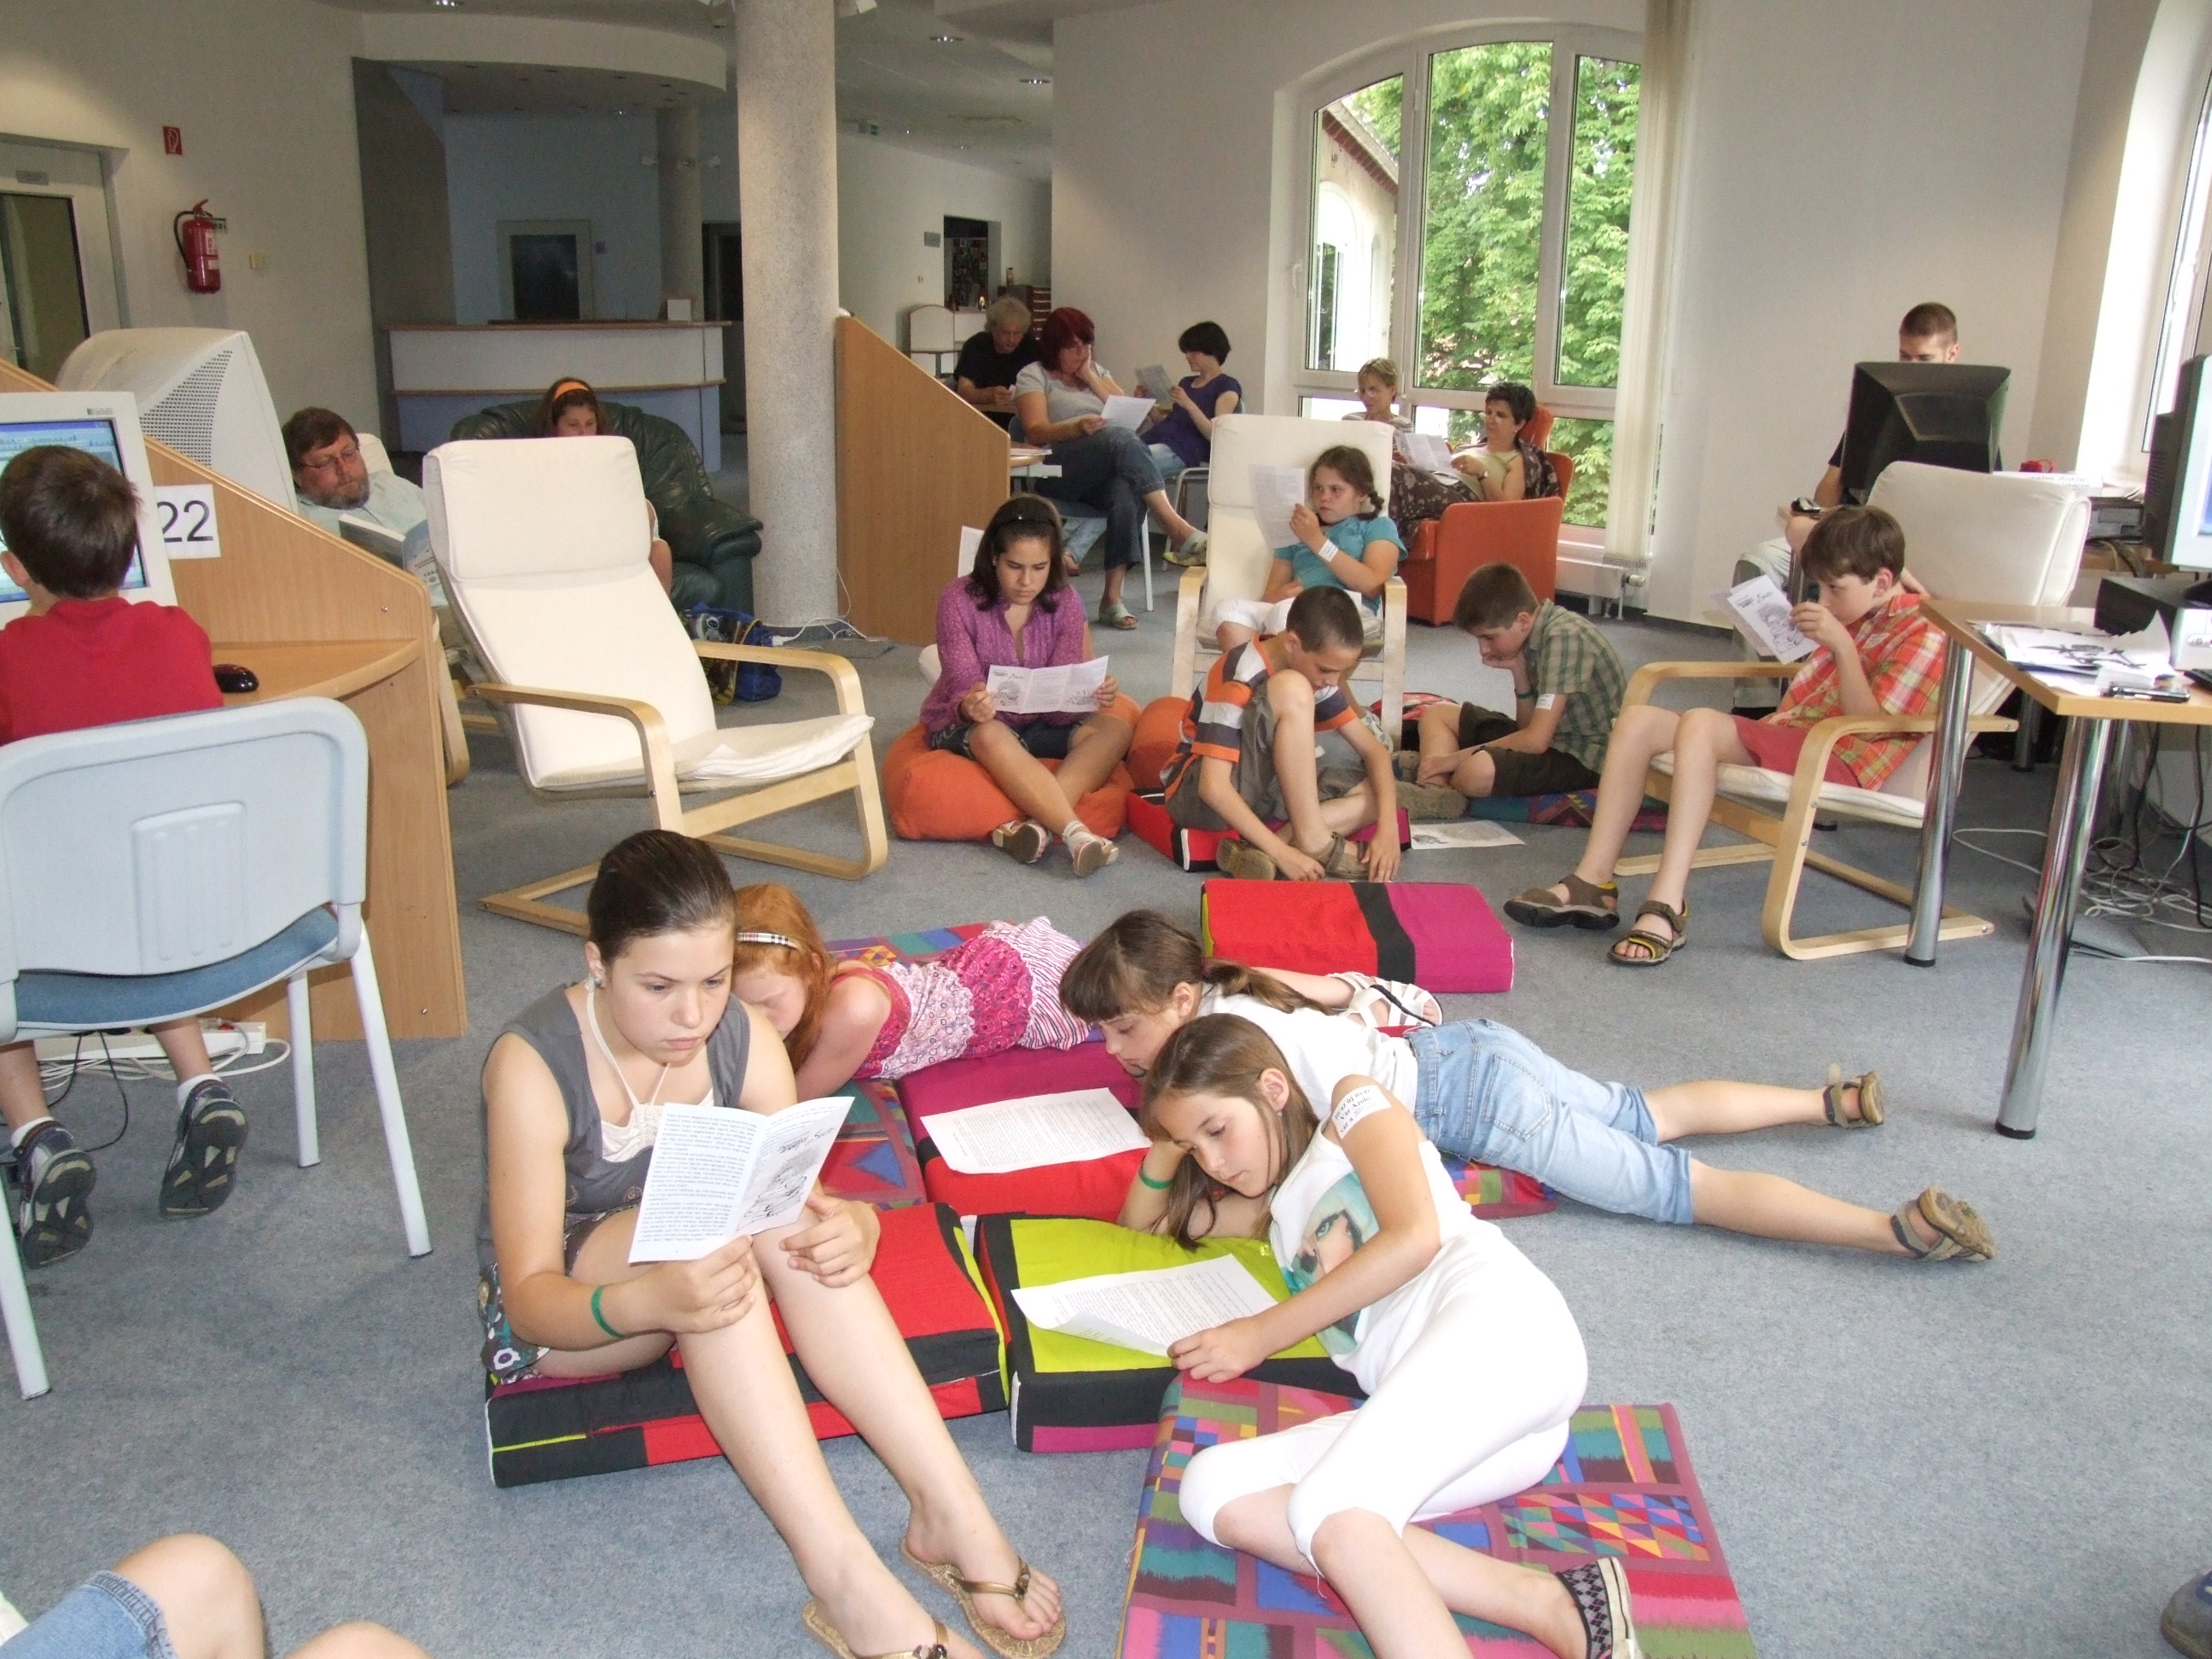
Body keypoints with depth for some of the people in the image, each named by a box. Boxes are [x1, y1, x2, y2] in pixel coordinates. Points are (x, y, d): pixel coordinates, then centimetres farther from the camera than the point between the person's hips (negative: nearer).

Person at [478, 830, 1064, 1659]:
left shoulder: (746, 1040, -13)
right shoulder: (532, 1064, -26)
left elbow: (813, 1202, -13)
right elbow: (531, 1298, -26)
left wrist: (852, 1227, -38)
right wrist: (649, 1301, -48)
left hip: (680, 1276, 4)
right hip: (563, 1315, -4)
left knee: (794, 1221, -31)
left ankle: (953, 1515, -30)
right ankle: (842, 1578, -40)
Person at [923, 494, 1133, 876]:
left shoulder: (1065, 603, -6)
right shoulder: (958, 600, -15)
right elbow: (962, 686, -20)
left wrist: (1093, 695, -36)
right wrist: (971, 707, -44)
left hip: (1037, 724, 4)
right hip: (965, 726, -4)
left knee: (1116, 727, -22)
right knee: (991, 735, -39)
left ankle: (1036, 825, -41)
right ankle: (1076, 834, -49)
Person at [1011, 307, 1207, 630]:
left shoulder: (1096, 371, 27)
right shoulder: (1033, 376, 11)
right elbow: (1036, 431, -5)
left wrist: (1089, 378, 7)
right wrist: (1078, 427, -23)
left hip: (1108, 471, 4)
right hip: (1057, 471, -4)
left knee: (1127, 495, -35)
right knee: (1122, 439, -33)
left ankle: (1113, 597, -38)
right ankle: (1176, 527, -41)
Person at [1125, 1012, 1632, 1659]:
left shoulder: (1353, 1104, 14)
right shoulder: (1275, 1206, 33)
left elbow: (1416, 1236, -3)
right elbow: (1139, 1227, 43)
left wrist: (1263, 1333, 0)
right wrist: (1167, 1148, 22)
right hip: (1427, 1420, 7)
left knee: (1328, 1510, -31)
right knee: (1212, 1489, -17)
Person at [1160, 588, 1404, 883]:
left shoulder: (1317, 672, -3)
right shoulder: (1239, 680, -25)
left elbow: (1373, 749, -1)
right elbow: (1213, 787, -31)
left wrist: (1388, 827, -18)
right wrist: (1283, 852, -34)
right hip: (1200, 796, -8)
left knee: (1382, 790, -7)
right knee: (1292, 691, -28)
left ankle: (1258, 850, -21)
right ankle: (1313, 842, -22)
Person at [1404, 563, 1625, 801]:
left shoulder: (1564, 637, -23)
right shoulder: (1532, 636, 3)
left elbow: (1536, 740, -26)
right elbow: (1529, 726, 5)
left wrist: (1456, 758, -18)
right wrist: (1518, 672, -10)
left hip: (1585, 758, -10)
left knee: (1478, 771, -36)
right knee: (1437, 714, 12)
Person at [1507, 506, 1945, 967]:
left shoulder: (1922, 638, -4)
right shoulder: (1855, 618, 22)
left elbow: (1867, 726, -16)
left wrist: (1842, 646, -23)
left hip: (1837, 761, -9)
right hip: (1784, 736, 9)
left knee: (1701, 724, -34)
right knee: (1639, 720, -8)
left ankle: (1667, 908, -42)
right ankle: (1592, 883, -19)